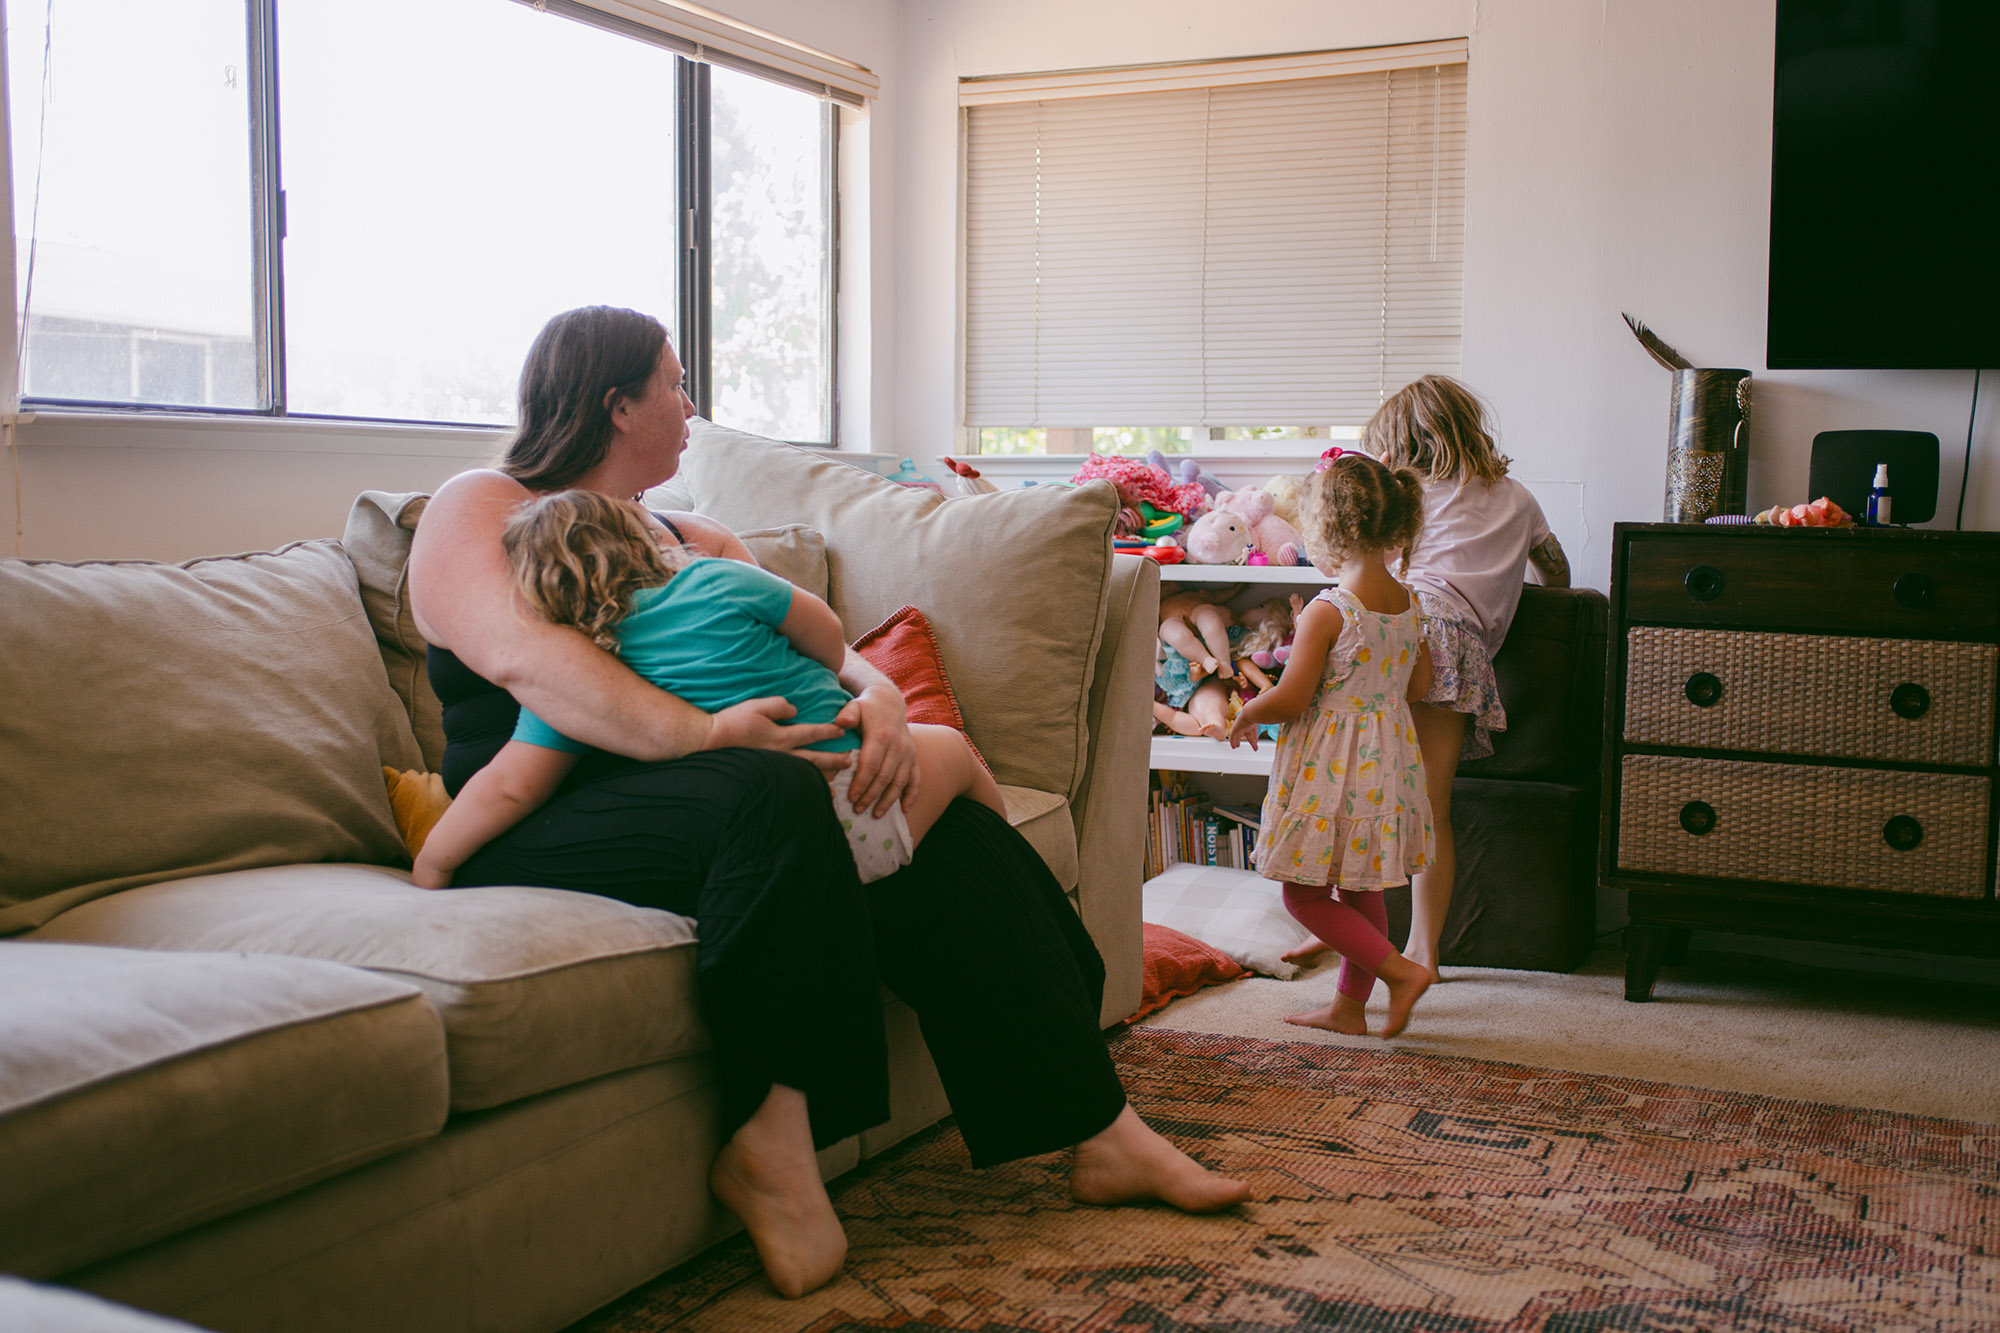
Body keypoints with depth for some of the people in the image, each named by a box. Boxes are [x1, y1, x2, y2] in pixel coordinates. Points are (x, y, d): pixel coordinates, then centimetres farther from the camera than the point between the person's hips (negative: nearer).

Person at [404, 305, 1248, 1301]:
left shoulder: (694, 541, 25)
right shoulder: (477, 510, 3)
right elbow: (522, 658, -18)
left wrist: (879, 697, -11)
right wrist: (701, 733, -32)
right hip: (544, 826, -7)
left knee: (947, 833, -13)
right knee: (768, 794, -36)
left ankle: (1100, 1135, -11)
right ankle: (769, 1142, -31)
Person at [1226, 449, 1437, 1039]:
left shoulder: (1328, 612, -20)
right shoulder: (1408, 604, 3)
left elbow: (1289, 700, -19)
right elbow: (1419, 684, 14)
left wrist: (1245, 715, 2)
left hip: (1332, 767, -8)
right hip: (1389, 760, 8)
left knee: (1305, 895, 4)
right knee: (1360, 891, 16)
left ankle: (1400, 970, -4)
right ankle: (1348, 1006, 24)